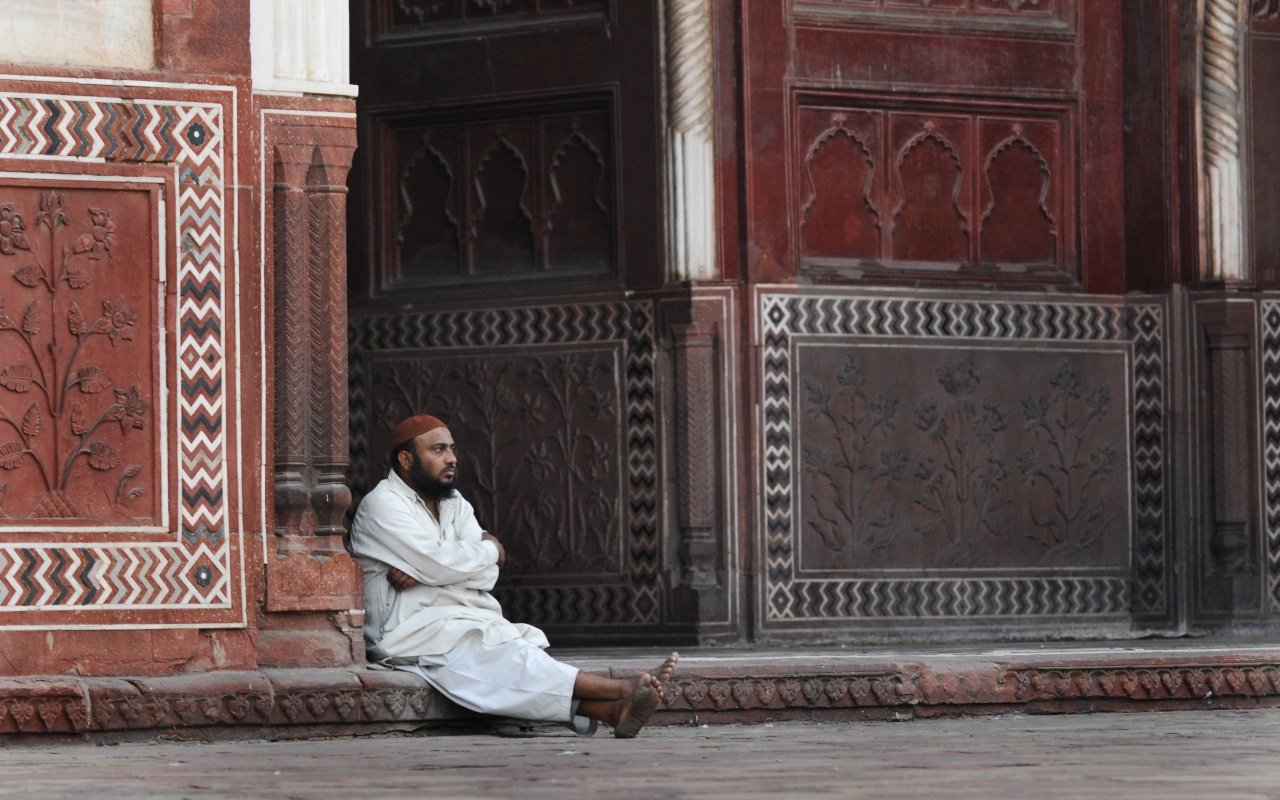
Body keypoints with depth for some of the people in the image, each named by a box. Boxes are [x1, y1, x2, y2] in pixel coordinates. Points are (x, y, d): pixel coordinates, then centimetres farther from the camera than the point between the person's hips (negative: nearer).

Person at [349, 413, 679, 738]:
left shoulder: (455, 505, 20)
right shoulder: (382, 505, -3)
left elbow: (487, 574, 3)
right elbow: (440, 563, -17)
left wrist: (422, 572, -13)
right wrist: (490, 548, 3)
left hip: (467, 620, 7)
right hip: (410, 630, -7)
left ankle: (612, 710, -48)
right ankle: (623, 691, -44)